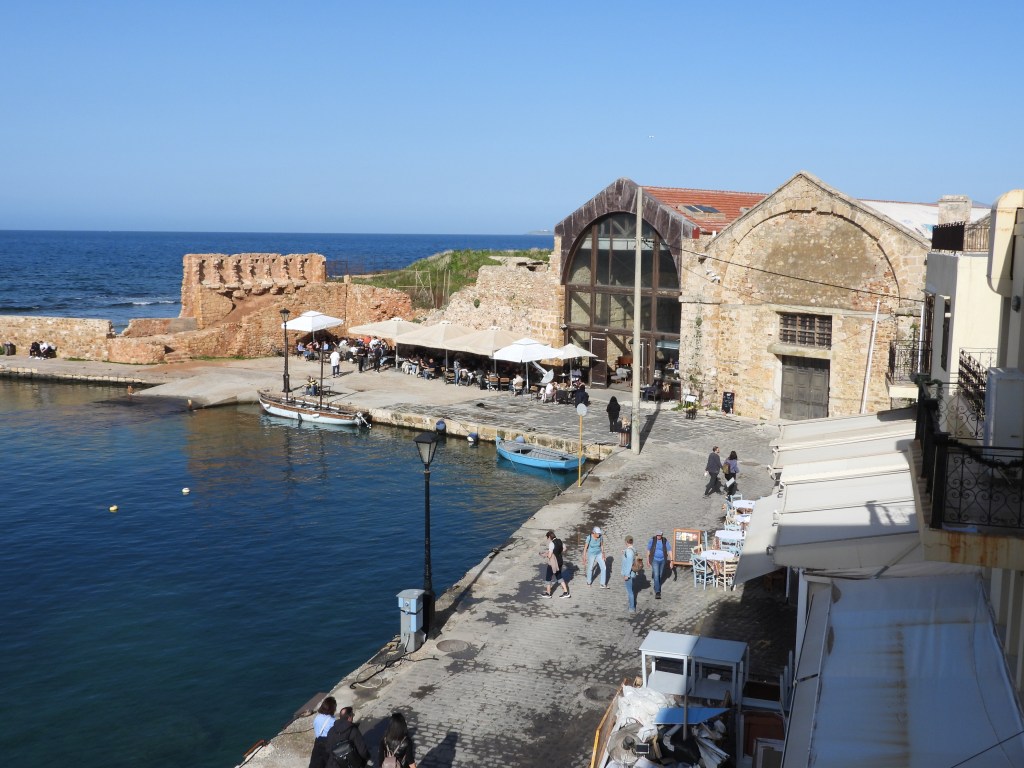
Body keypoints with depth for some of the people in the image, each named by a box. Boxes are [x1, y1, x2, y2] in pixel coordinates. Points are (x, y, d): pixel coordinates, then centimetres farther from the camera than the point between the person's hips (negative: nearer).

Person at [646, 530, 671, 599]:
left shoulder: (665, 541, -8)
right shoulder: (652, 540, -12)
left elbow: (669, 551, -8)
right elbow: (648, 550, -3)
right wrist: (648, 560, 0)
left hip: (662, 560, 3)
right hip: (655, 560, -3)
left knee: (660, 575, 17)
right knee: (656, 576, -13)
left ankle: (656, 587, 40)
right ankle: (657, 592, -17)